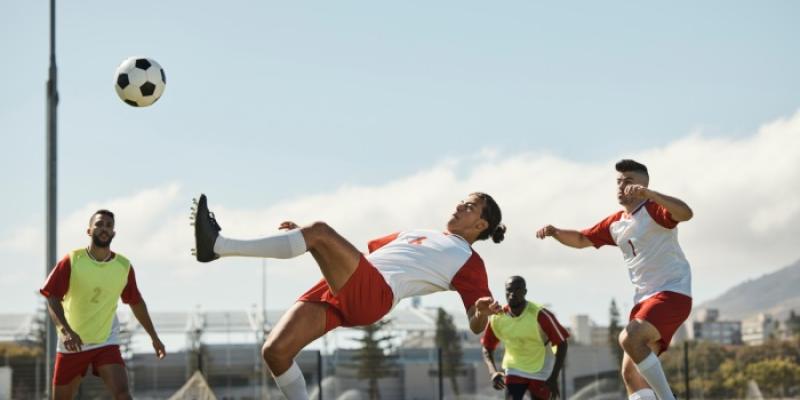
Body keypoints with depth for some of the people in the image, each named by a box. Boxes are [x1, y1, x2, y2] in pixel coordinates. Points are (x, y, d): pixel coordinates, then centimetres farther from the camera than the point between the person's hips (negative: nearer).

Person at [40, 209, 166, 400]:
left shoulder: (124, 266, -3)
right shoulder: (72, 261, -10)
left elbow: (136, 303, 12)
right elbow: (52, 298, -14)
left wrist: (154, 336, 15)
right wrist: (66, 331, -30)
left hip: (106, 343, 0)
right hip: (72, 344, 0)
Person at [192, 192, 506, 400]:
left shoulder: (468, 262, 13)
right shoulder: (416, 233, 35)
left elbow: (475, 325, 4)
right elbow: (363, 250, 39)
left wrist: (481, 313, -22)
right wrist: (304, 238, 31)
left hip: (374, 294, -7)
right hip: (336, 290, 7)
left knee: (321, 230, -28)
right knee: (275, 350, -14)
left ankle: (217, 246, -31)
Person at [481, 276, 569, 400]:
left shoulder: (539, 315, -24)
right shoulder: (496, 319, -13)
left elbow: (561, 344, -18)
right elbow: (487, 348, 1)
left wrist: (554, 378, -23)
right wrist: (493, 372, -18)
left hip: (542, 372, -2)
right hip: (514, 370, 2)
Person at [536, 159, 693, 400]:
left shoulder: (653, 210, -9)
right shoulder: (615, 224, 15)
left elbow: (685, 213, -28)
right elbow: (581, 240, 25)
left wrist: (649, 194, -41)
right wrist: (555, 233, 5)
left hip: (672, 293, -9)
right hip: (644, 299, 9)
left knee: (629, 338, -31)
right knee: (630, 372, 2)